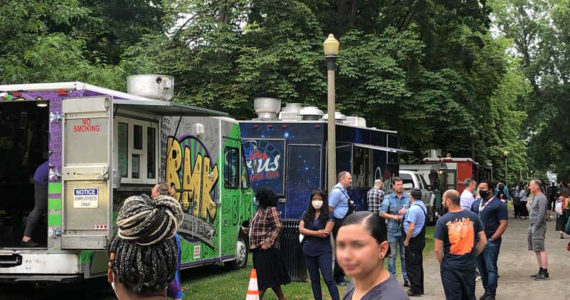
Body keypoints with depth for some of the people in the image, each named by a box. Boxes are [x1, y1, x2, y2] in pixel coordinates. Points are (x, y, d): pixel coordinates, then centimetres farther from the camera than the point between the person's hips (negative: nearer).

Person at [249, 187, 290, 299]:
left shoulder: (271, 210, -11)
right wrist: (247, 229, 10)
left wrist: (268, 243, -22)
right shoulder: (260, 210, 15)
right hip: (257, 248, 9)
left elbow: (278, 227, -18)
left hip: (266, 249, -9)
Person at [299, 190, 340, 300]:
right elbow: (301, 229, -6)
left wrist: (309, 233, -6)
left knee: (328, 278, -11)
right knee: (314, 279, 11)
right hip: (309, 250, 4)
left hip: (324, 250, -4)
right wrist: (317, 233, -14)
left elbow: (326, 232, -14)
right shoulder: (306, 214, 7)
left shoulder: (329, 215, -3)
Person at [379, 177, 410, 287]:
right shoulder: (388, 198, 4)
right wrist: (394, 217, -10)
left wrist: (406, 211, -7)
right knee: (392, 254, 1)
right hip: (393, 230, -2)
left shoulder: (408, 198, 9)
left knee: (405, 254, 4)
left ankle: (406, 278, 8)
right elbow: (382, 213, 1)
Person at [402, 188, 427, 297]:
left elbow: (411, 227, -25)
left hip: (414, 240, -9)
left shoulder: (414, 209, -21)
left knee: (411, 265, -1)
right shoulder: (422, 206, 10)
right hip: (421, 238, 9)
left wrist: (407, 240, -15)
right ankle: (419, 289, 24)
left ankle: (415, 290, 1)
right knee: (418, 265, 17)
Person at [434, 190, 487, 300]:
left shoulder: (443, 221, -12)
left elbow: (438, 249, -12)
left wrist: (442, 263, 4)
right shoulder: (473, 217, -2)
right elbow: (483, 241, 1)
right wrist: (473, 256, 12)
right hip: (469, 266, 3)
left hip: (450, 268, -3)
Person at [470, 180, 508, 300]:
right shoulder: (476, 203, 15)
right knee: (481, 267, 11)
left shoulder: (499, 204, -5)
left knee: (491, 268, -6)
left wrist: (492, 239, -15)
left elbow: (503, 224, -10)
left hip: (491, 241, -7)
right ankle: (486, 290, 21)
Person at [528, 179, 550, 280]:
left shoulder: (542, 198, -13)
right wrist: (531, 227, 16)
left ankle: (545, 273, -11)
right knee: (536, 250, 12)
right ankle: (541, 271, 17)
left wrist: (535, 227, -19)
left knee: (540, 249, -11)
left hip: (538, 227, -10)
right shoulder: (535, 197, 18)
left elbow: (541, 214, -19)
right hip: (533, 226, 10)